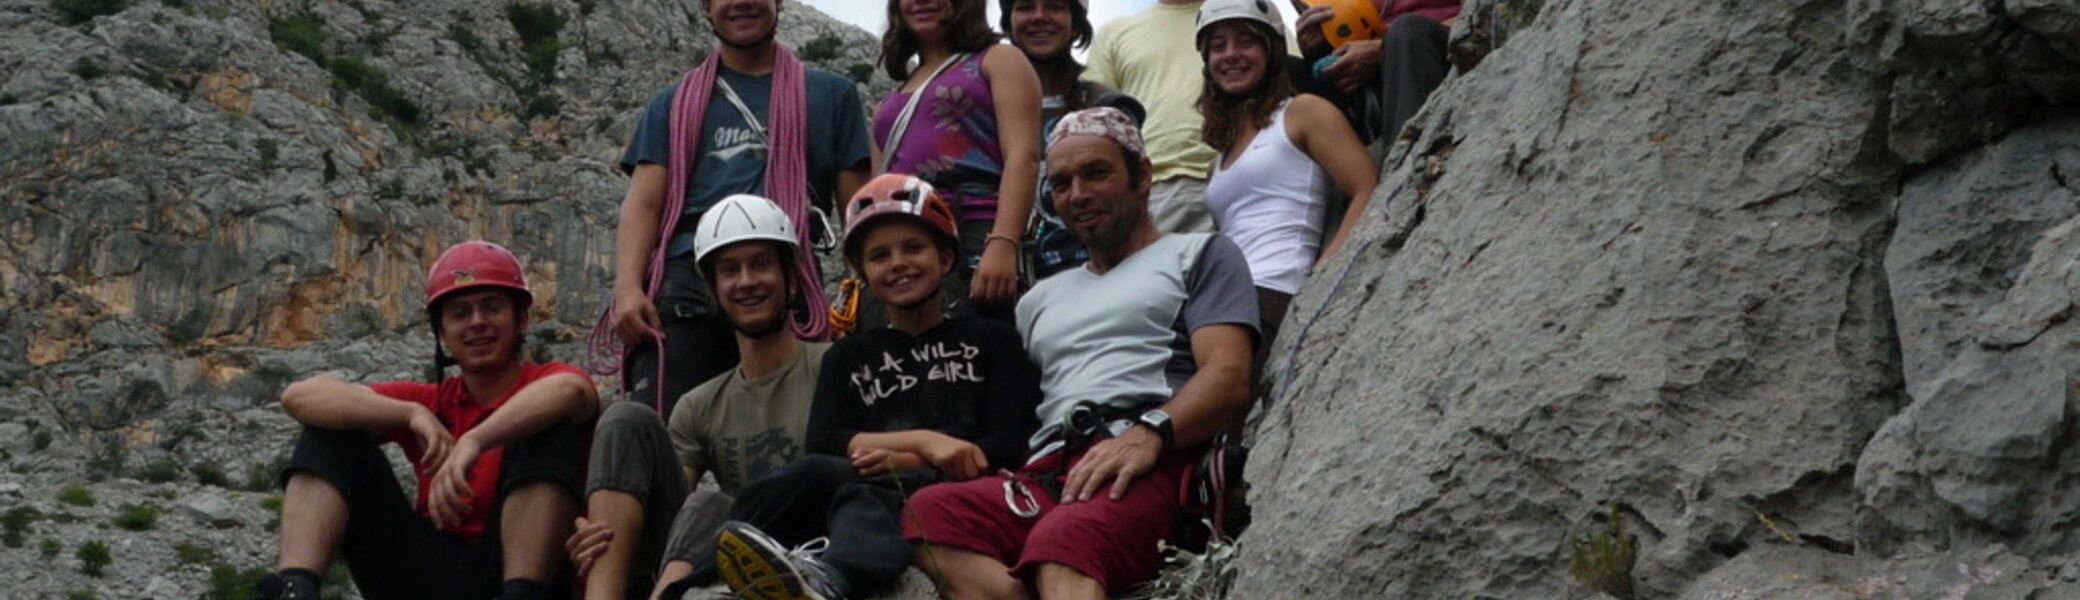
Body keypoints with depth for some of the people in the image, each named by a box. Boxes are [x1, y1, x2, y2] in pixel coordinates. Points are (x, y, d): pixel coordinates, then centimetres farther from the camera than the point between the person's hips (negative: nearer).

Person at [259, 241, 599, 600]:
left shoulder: (544, 382, 5)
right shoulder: (432, 402, 15)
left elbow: (570, 390, -25)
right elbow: (299, 396, 1)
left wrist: (473, 442, -37)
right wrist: (414, 414, -14)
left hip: (514, 570, -3)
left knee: (553, 429, -21)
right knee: (332, 430, 0)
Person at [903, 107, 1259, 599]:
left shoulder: (1200, 254, 21)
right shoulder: (1042, 299, 37)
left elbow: (1229, 378, 3)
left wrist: (1149, 433, -17)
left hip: (1147, 466, -5)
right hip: (1042, 476, 5)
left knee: (1063, 541, -41)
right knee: (924, 515, -29)